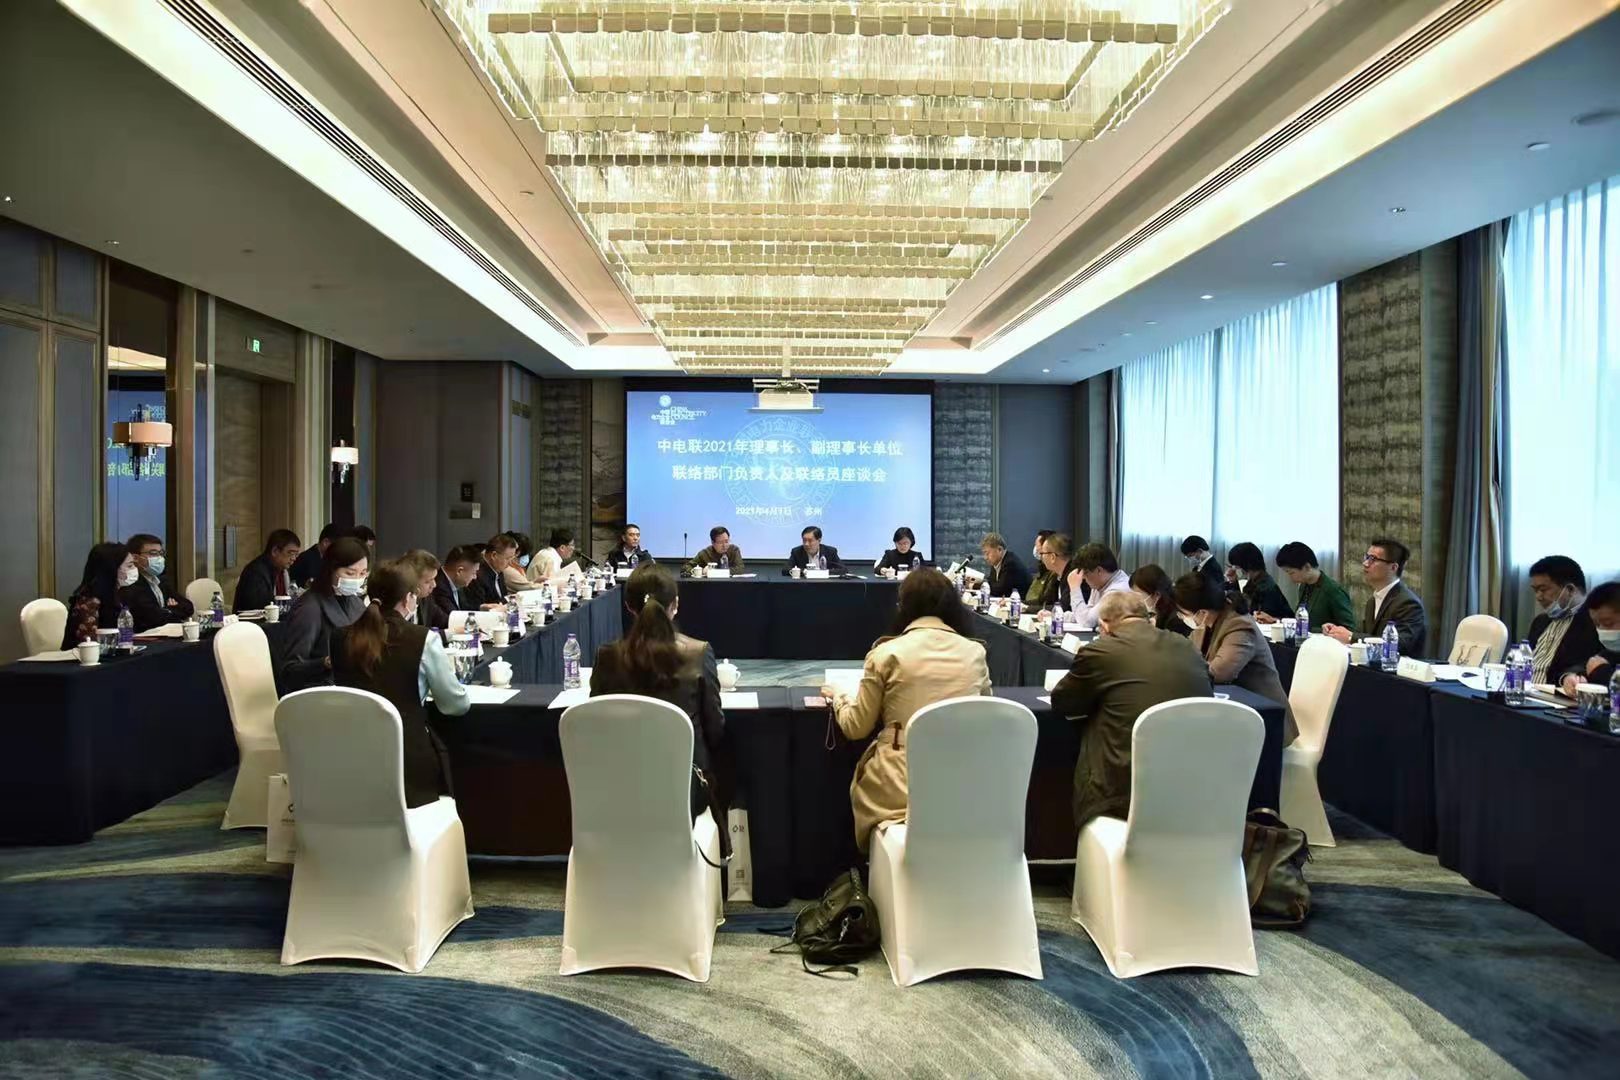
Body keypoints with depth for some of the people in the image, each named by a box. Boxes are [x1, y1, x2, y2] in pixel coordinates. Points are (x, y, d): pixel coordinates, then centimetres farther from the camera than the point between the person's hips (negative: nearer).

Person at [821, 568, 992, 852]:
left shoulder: (886, 653, -5)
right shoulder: (975, 652, 3)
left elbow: (855, 727, 3)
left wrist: (838, 697, 23)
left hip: (901, 785, -3)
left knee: (862, 775, 29)